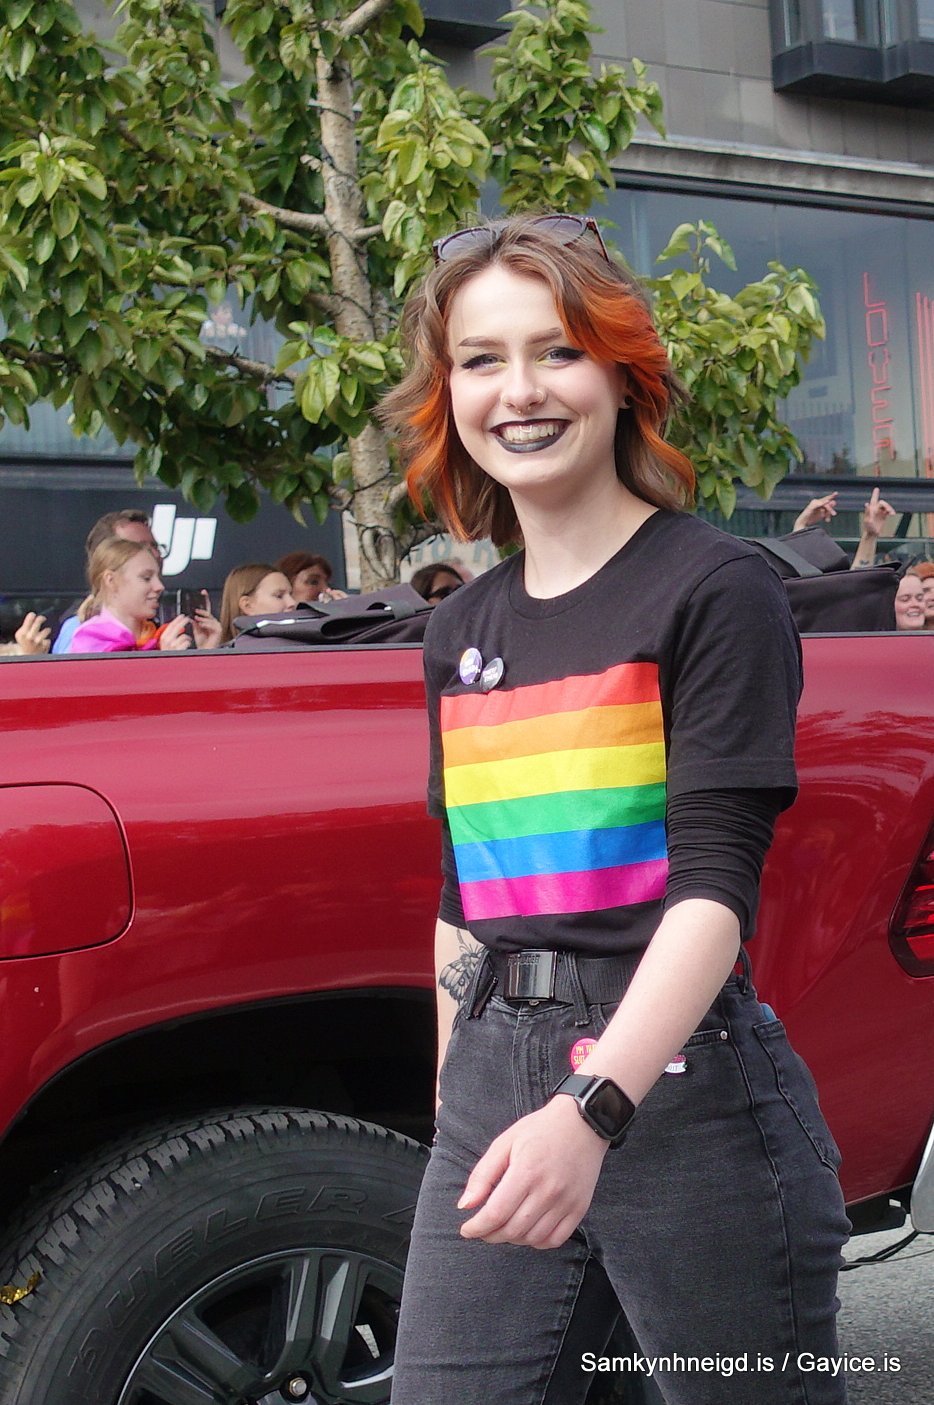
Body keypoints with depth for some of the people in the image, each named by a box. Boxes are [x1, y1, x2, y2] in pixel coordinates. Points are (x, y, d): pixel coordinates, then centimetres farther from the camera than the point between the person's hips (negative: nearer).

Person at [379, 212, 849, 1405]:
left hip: (680, 1077, -5)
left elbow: (717, 884, -14)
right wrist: (454, 1110, 17)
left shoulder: (712, 589, -6)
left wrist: (594, 1108, -26)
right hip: (496, 1088, 6)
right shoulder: (461, 633, 13)